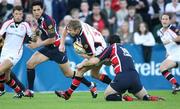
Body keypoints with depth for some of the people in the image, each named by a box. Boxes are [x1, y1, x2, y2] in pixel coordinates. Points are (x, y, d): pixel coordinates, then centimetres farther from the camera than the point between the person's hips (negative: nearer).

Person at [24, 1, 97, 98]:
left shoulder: (47, 20, -24)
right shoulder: (39, 19, 2)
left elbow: (52, 39, -24)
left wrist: (37, 45, -21)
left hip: (57, 48, -8)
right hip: (48, 48, 8)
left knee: (68, 73, 3)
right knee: (30, 64, -7)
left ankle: (91, 85, 21)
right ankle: (30, 91, -1)